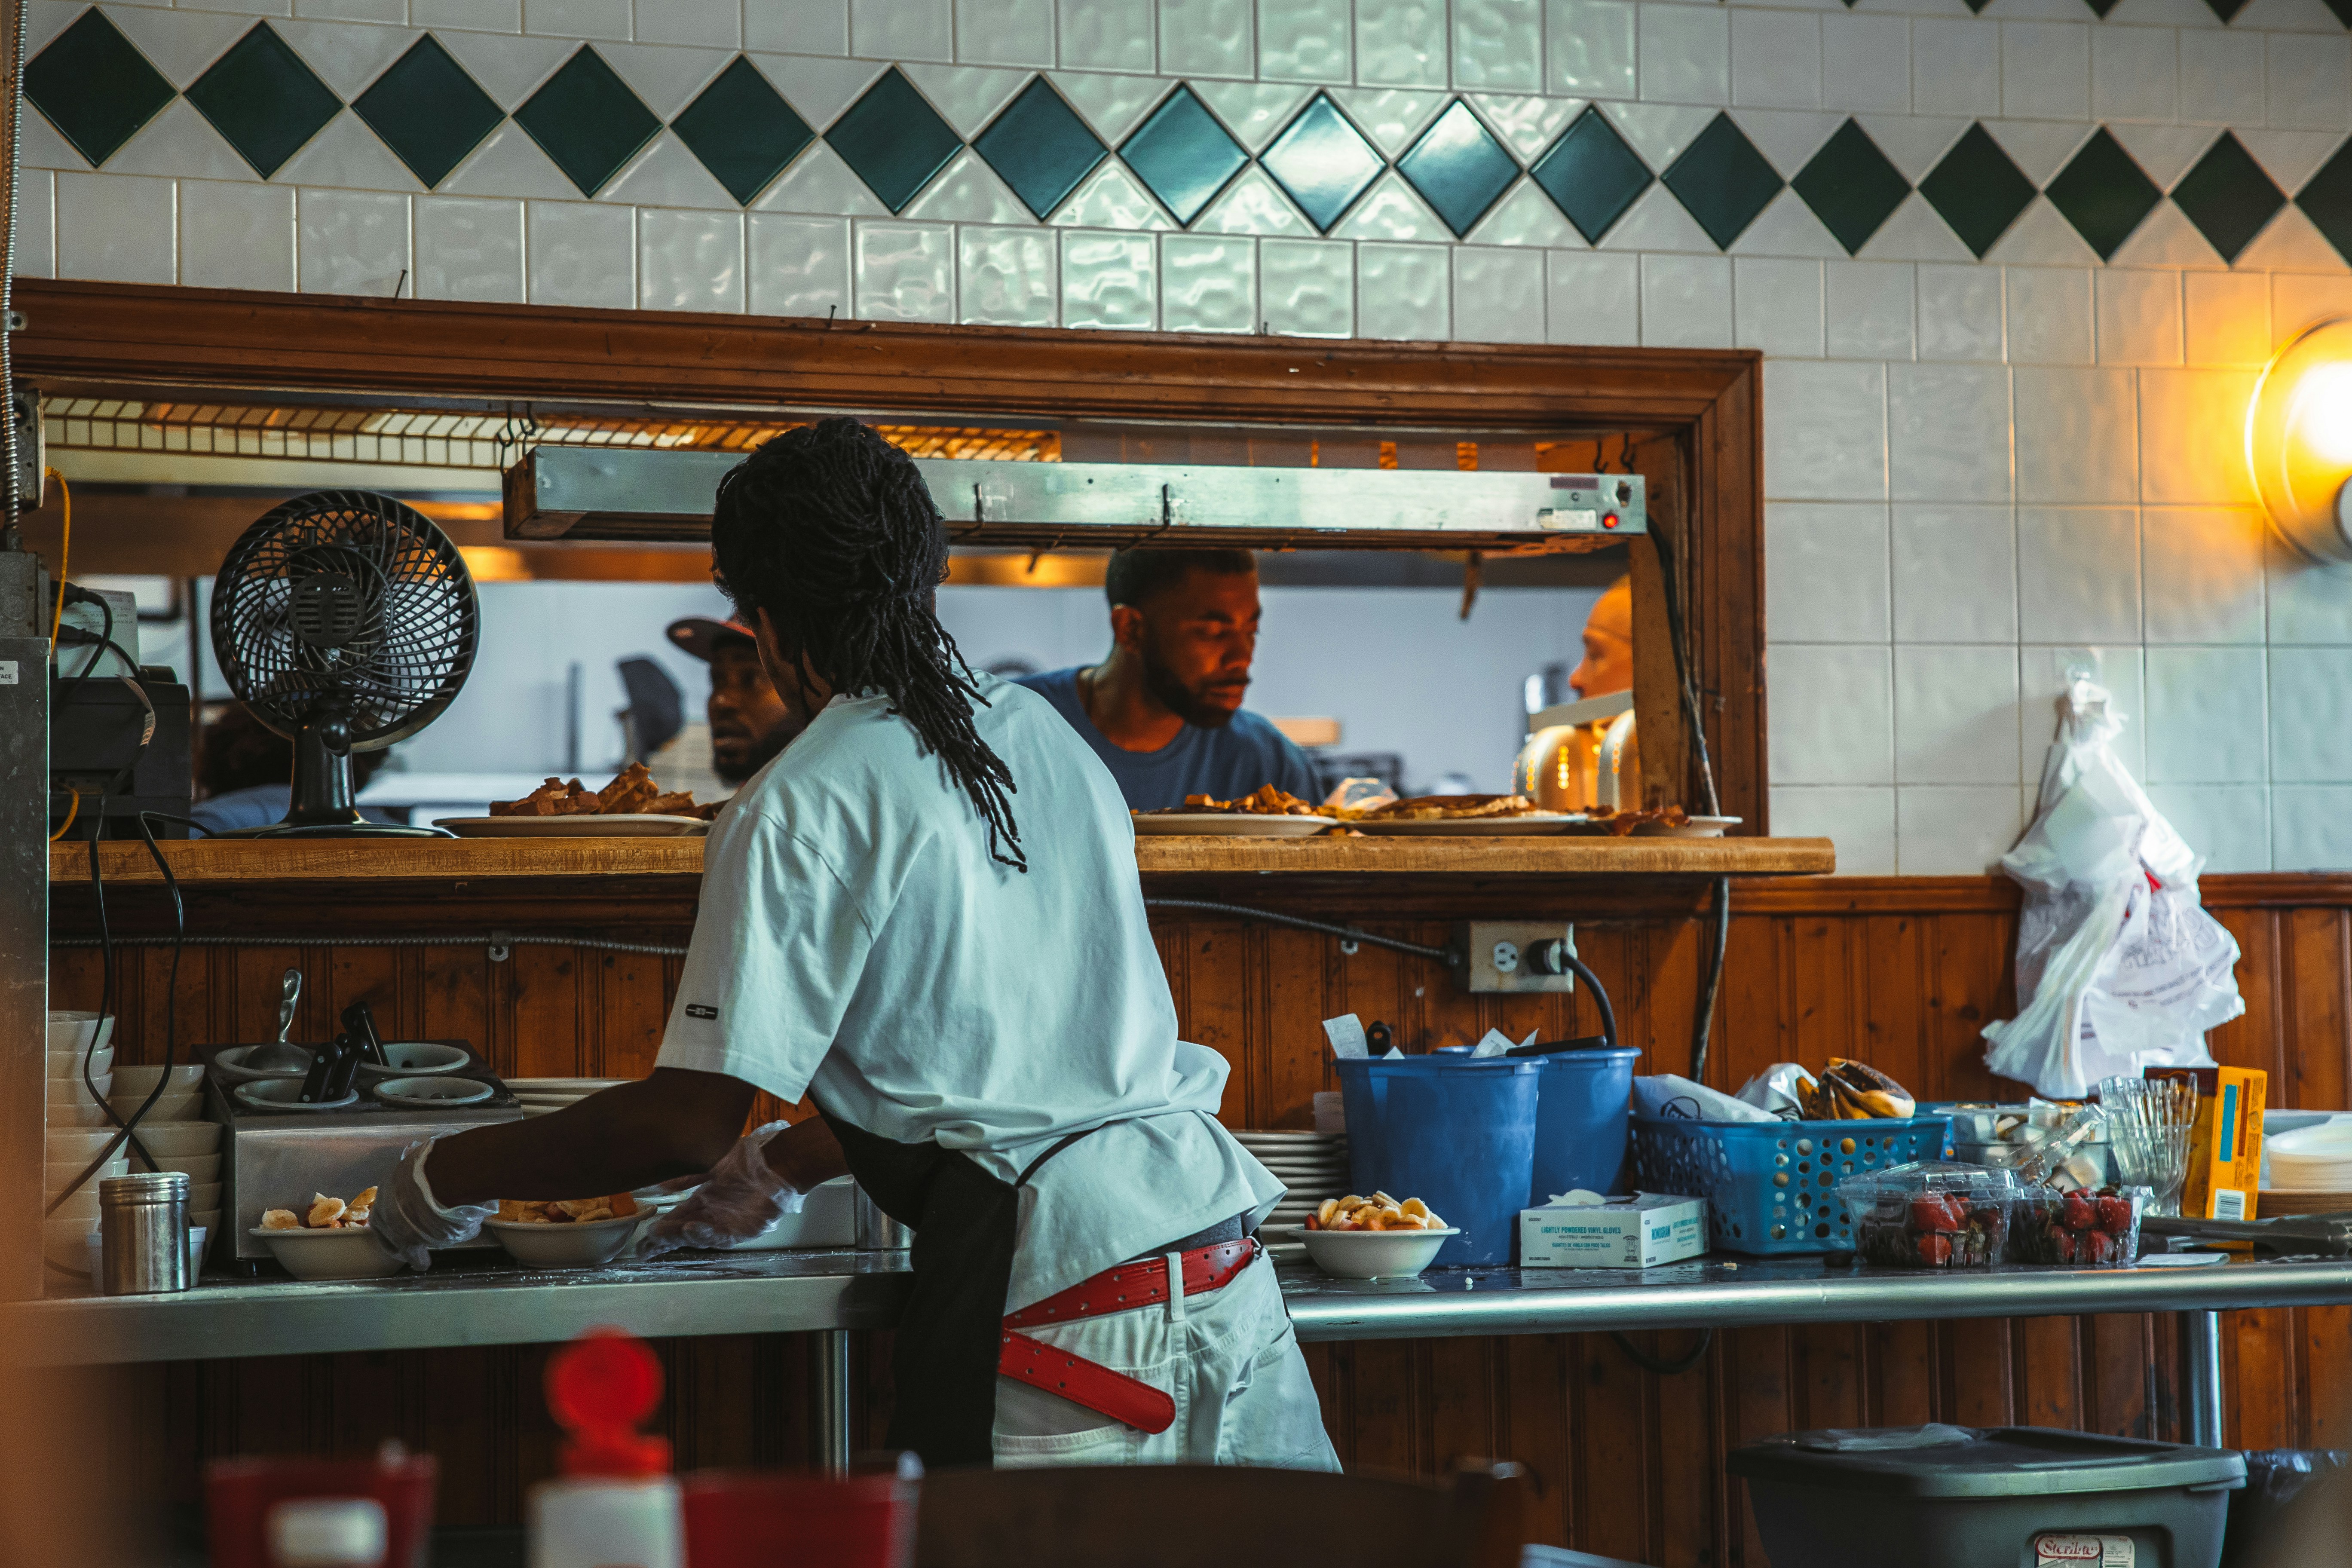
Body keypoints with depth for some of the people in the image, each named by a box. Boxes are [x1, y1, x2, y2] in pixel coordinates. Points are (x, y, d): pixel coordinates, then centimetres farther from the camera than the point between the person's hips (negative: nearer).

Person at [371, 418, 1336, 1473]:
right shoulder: (1043, 736, 16)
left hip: (1053, 1289, -6)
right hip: (1230, 1267, 7)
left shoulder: (801, 809, -7)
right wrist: (782, 1169, 34)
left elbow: (692, 1120, -9)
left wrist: (451, 1174, 5)